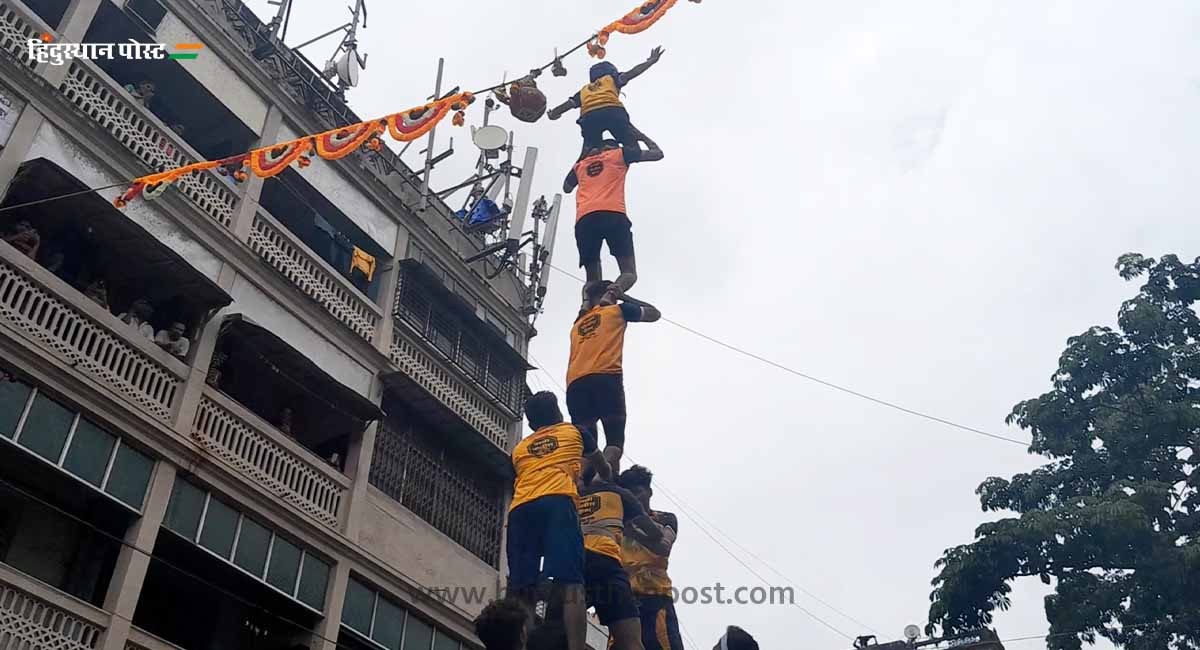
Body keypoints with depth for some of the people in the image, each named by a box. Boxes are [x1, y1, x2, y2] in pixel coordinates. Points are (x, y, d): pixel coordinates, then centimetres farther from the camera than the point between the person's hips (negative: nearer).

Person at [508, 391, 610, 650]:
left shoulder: (519, 448, 32)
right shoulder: (576, 432, 28)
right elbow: (603, 469, 44)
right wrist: (606, 482, 67)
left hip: (519, 509, 3)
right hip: (557, 503, -3)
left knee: (522, 593, 1)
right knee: (570, 587, -12)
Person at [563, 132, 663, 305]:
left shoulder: (580, 164, 32)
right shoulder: (619, 154, 23)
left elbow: (567, 188, 51)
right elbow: (658, 153, 29)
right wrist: (641, 137, 47)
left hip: (584, 220, 3)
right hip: (613, 215, -3)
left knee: (592, 279, 8)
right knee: (629, 272, -3)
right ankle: (610, 295, -36)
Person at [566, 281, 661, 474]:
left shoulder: (577, 324, 31)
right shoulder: (617, 310, 20)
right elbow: (654, 313, 31)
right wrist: (625, 298, 38)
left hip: (575, 384, 4)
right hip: (606, 379, -4)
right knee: (615, 440, -8)